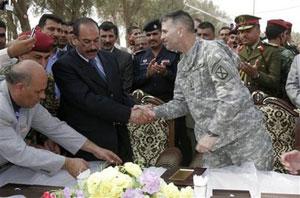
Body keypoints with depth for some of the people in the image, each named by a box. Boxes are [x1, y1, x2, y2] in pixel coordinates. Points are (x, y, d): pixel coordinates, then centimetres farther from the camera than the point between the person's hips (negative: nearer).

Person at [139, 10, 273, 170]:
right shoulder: (182, 65, 11)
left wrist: (211, 134, -21)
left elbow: (232, 98, -22)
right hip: (212, 141, 7)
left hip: (244, 137, -7)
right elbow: (181, 102, 13)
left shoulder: (212, 51, -16)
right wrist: (155, 112, -3)